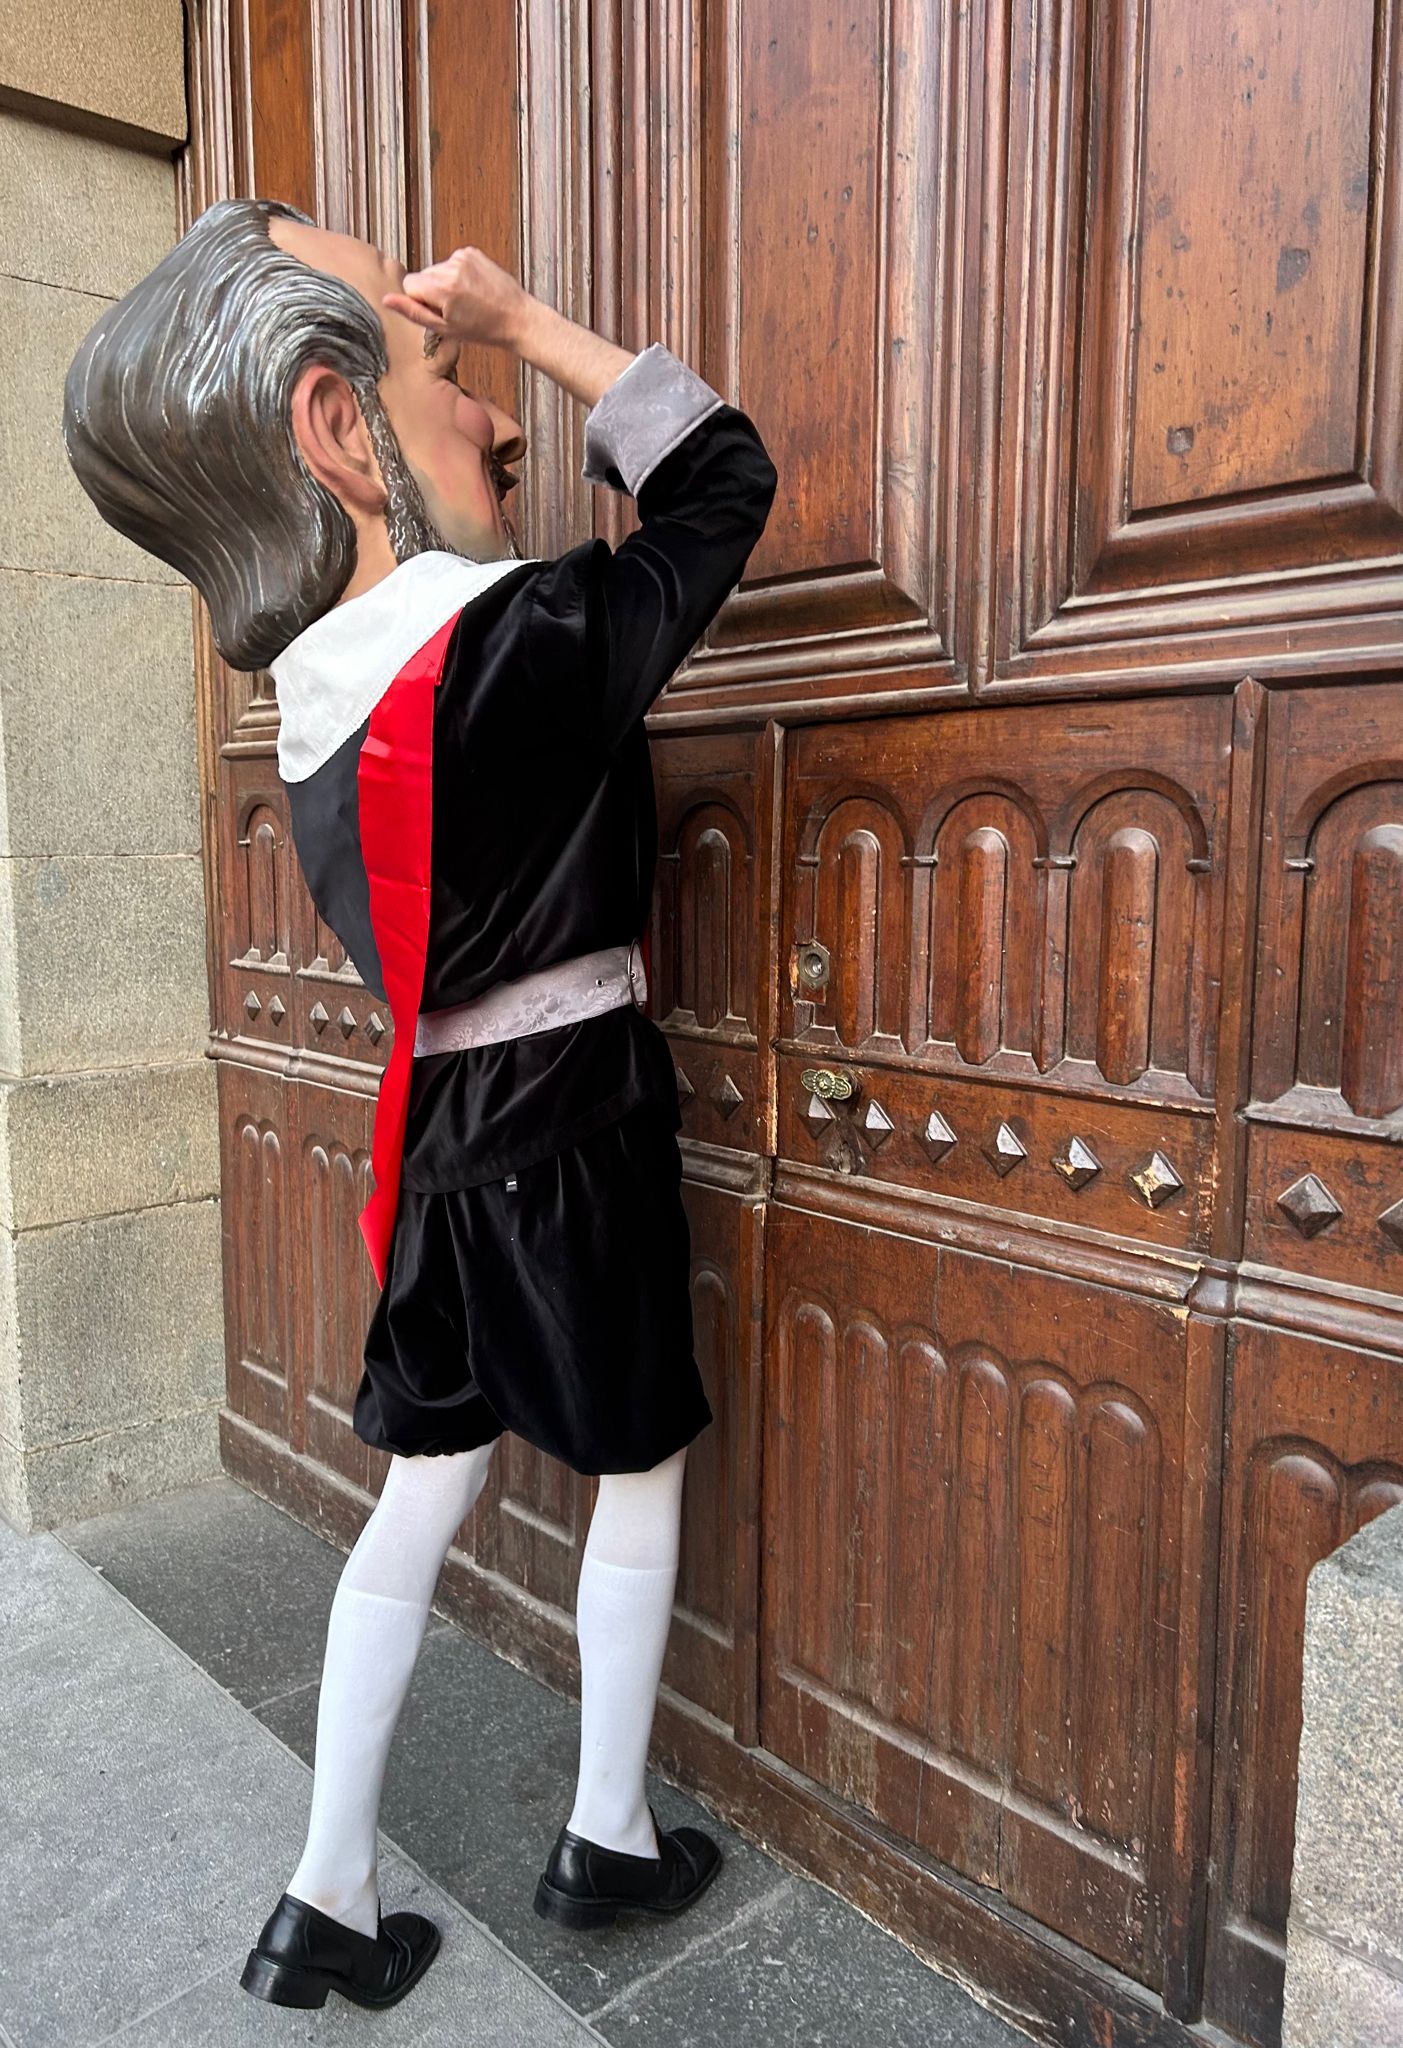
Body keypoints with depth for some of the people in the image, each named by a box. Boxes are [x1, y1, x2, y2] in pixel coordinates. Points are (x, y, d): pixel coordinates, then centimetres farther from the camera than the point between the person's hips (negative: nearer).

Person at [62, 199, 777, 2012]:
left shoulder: (319, 691, 1)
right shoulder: (527, 642, -20)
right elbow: (727, 474, -5)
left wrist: (458, 497, 14)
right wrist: (519, 320, 0)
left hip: (443, 1131, 7)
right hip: (580, 1124, -6)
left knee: (422, 1493, 16)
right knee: (640, 1471, 14)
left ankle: (326, 1900, 29)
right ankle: (609, 1840, 33)